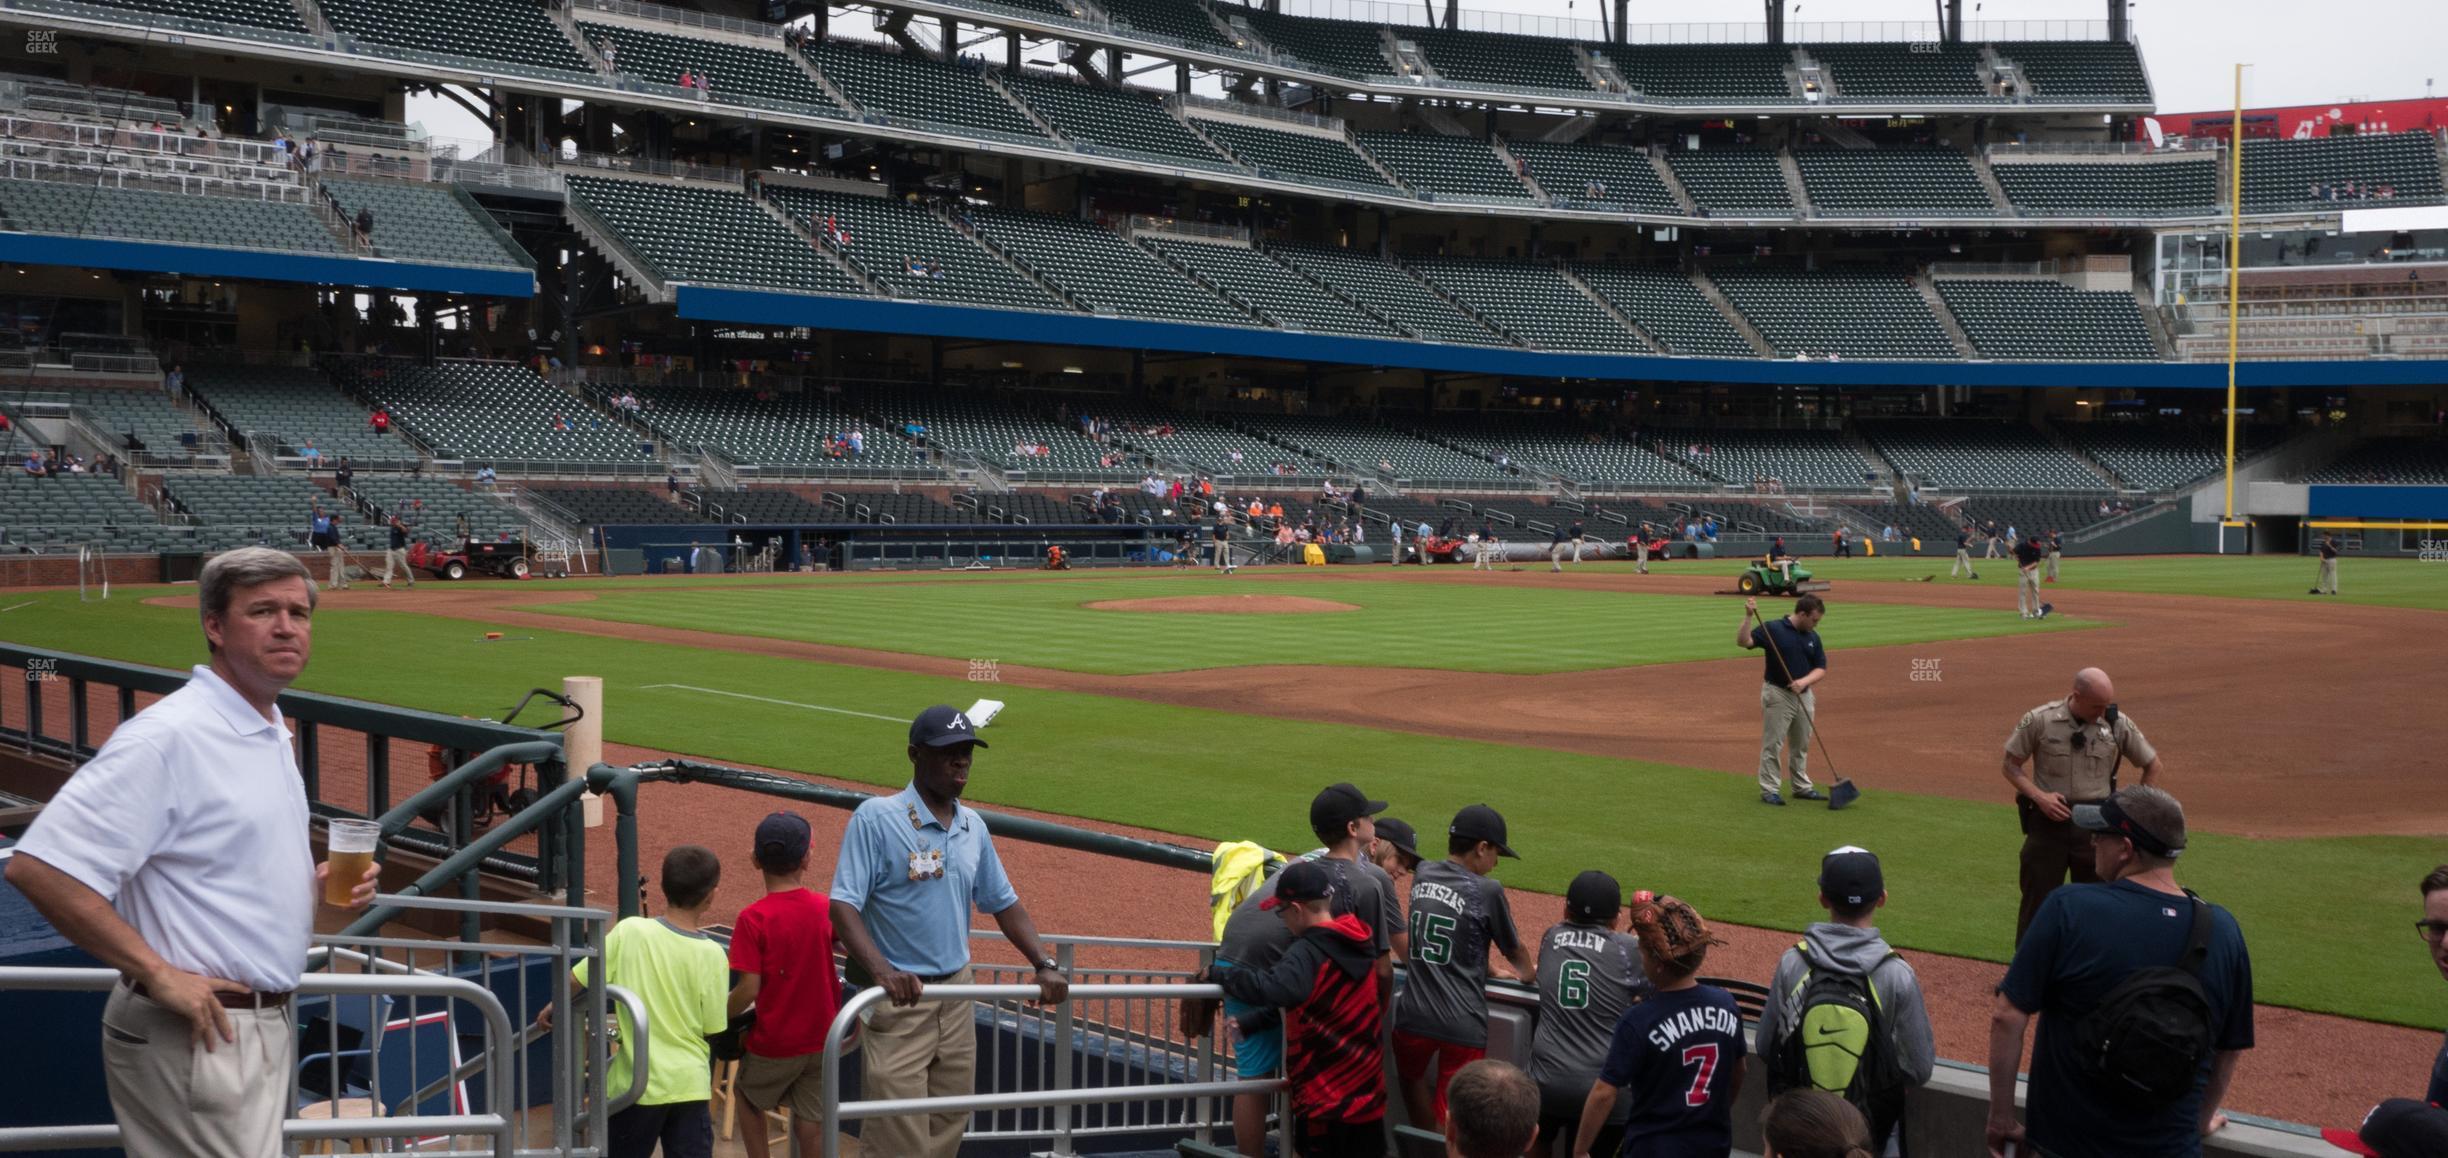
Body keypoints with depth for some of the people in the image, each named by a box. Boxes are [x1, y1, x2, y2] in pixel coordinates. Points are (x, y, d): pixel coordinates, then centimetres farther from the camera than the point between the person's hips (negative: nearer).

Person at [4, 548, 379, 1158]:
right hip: (197, 1035, -9)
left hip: (268, 1025, 9)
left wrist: (320, 884, 5)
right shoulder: (166, 737, -18)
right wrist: (159, 975, -24)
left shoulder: (272, 731, 11)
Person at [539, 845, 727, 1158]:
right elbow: (712, 1031, -2)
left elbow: (578, 979, 0)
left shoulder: (629, 932, -9)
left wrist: (552, 1009, 19)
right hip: (689, 1084, 0)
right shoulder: (711, 954, -9)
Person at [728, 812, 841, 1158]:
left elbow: (749, 989, -18)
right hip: (821, 1038, 3)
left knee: (749, 1098, 23)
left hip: (774, 1043, -3)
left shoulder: (753, 918, -17)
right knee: (812, 1123, 11)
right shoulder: (825, 908, -5)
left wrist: (723, 1017, -2)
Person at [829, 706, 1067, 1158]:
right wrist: (881, 970, -32)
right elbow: (843, 904, -17)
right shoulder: (876, 817, -10)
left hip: (957, 994, 6)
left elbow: (1003, 902, 17)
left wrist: (1044, 965, 5)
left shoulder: (973, 827, 10)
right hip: (898, 1000, -6)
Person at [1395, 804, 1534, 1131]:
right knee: (1451, 1117, 1)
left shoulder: (1423, 875, 7)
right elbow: (1515, 950, 6)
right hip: (1462, 1024, -4)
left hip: (1413, 1015, 5)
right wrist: (1529, 972, 29)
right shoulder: (1487, 890, -9)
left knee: (1412, 1079, 27)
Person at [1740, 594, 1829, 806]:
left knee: (1801, 745, 15)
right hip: (1777, 694, -6)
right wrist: (1749, 616, -32)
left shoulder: (1813, 637, 5)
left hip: (1804, 695, 6)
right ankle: (1769, 790, 4)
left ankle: (1802, 787, 27)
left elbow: (1821, 669, 3)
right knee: (1773, 744, -2)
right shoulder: (1772, 629, -10)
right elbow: (1743, 641, -20)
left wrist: (1804, 681, -16)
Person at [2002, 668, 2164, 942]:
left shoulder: (2118, 724, -3)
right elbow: (2011, 764, 1)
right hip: (2048, 820, -1)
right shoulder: (2039, 720, -8)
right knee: (2037, 899, 4)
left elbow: (2152, 765, 10)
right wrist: (2038, 796, -14)